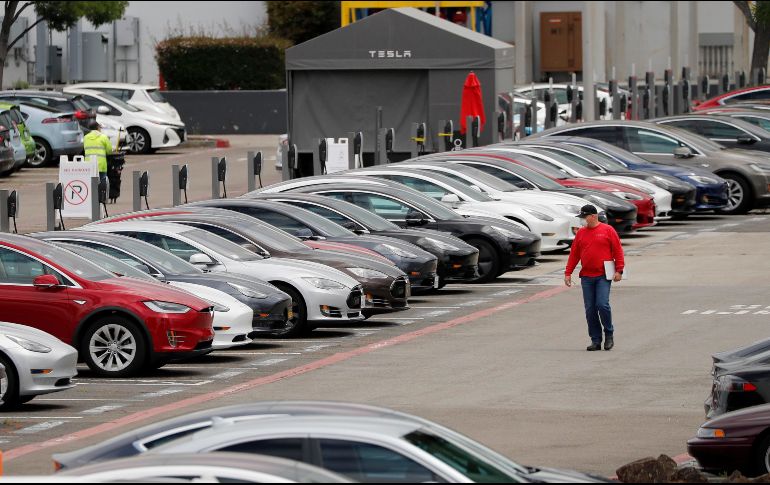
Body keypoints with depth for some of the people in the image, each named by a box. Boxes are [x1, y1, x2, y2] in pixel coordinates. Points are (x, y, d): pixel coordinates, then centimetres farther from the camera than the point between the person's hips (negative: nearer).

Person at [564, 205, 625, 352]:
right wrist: (568, 273, 8)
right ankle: (596, 340, 8)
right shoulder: (581, 233, 12)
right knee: (590, 309, 1)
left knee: (602, 305, -15)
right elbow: (574, 254, 14)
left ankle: (609, 334, 5)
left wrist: (619, 270, -7)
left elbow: (618, 250, 0)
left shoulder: (608, 230, 1)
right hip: (586, 277, 4)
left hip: (603, 276, -4)